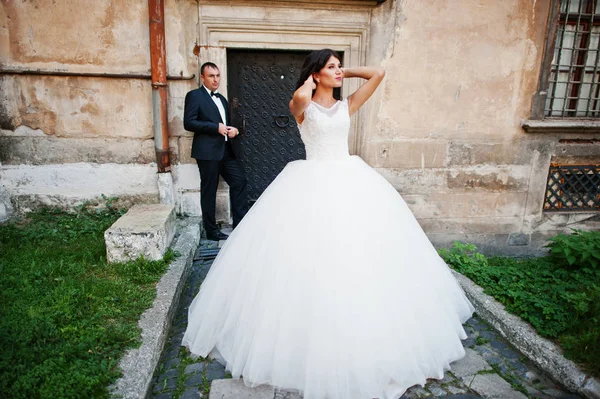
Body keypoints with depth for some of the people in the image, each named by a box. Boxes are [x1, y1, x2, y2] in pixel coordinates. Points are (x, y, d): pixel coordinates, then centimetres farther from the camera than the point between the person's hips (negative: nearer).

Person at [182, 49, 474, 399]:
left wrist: (346, 73, 16)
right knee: (312, 253, -5)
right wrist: (310, 83, -3)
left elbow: (378, 73, 11)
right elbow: (300, 99, -23)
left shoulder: (347, 106, 13)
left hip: (349, 182, 4)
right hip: (313, 185, -4)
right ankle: (314, 339, 15)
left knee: (360, 254, 6)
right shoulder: (302, 106, 2)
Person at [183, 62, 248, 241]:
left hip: (226, 150, 7)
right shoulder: (194, 95, -2)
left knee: (239, 181, 2)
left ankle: (240, 224, 12)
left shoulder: (222, 99, 21)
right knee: (209, 191, 0)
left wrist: (233, 130, 5)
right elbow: (188, 123, -12)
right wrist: (216, 127, -17)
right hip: (208, 151, -7)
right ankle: (211, 230, 11)